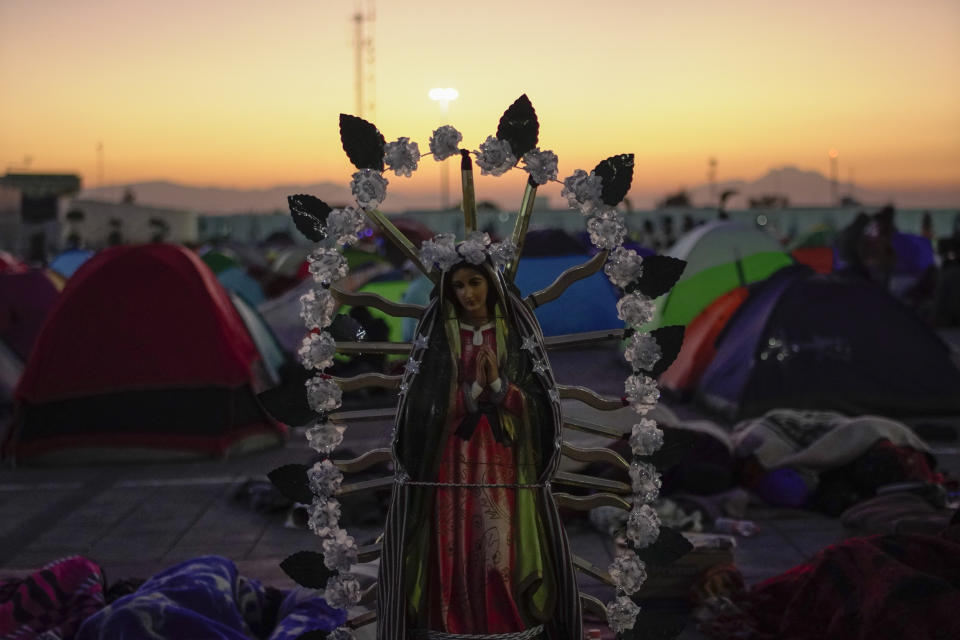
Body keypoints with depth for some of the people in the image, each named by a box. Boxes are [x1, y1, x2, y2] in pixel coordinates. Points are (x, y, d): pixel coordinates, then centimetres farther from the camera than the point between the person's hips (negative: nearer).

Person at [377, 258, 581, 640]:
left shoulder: (517, 334, 6)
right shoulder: (434, 336, 4)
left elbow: (538, 402, 2)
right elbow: (423, 405, -2)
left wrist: (499, 384, -14)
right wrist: (473, 389, -14)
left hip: (506, 463, 0)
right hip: (449, 463, 0)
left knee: (506, 556, -4)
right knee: (452, 555, -4)